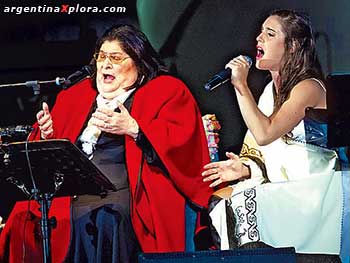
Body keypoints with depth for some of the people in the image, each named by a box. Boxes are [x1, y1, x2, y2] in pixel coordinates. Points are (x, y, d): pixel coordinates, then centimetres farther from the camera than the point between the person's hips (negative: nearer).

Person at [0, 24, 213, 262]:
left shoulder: (167, 90, 11)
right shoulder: (76, 95, 26)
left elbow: (181, 142, -7)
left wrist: (133, 128, -17)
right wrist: (46, 134, 4)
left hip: (124, 191, -5)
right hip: (71, 195, 5)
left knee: (103, 219, -35)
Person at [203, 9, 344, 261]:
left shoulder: (308, 87, -11)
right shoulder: (272, 89, 15)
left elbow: (265, 134, -25)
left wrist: (241, 86, -19)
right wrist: (246, 169, -1)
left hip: (312, 190, -8)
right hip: (283, 189, 8)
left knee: (244, 198, -26)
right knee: (218, 197, -11)